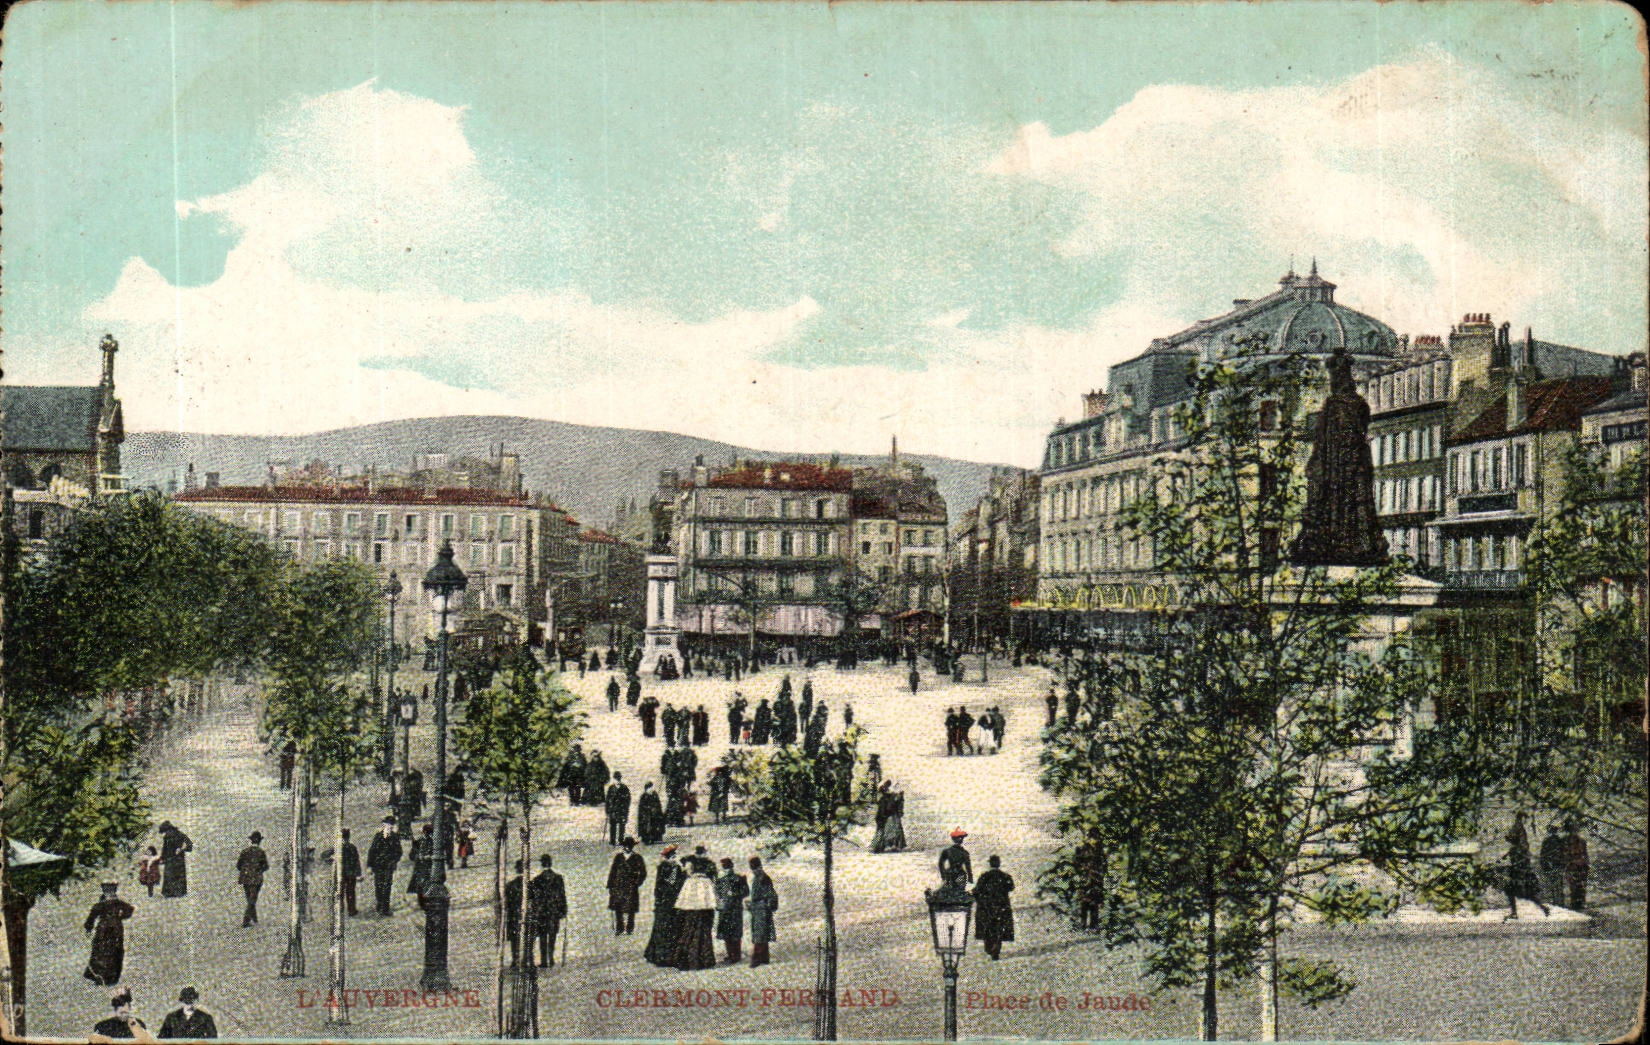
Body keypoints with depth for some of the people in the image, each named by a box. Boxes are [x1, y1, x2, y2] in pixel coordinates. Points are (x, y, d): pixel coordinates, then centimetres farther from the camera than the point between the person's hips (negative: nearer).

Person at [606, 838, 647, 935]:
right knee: (617, 909, 2)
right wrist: (610, 885, 7)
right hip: (618, 887, 3)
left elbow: (643, 873, 3)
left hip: (631, 888, -3)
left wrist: (636, 883, -7)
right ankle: (619, 928, 12)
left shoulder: (637, 858, 2)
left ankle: (629, 929, 8)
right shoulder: (619, 857, 12)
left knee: (630, 909, -1)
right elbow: (613, 871, 13)